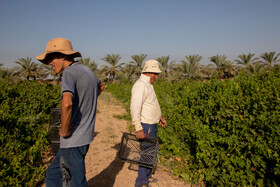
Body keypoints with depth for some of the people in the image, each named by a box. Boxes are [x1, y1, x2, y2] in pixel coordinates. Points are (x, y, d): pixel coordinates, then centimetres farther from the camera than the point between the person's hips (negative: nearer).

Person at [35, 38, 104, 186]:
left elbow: (67, 103, -35)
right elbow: (100, 87, 32)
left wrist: (65, 131, -19)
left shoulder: (69, 72, -17)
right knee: (53, 175, 22)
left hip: (73, 139, -9)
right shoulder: (87, 70, 10)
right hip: (84, 136, 9)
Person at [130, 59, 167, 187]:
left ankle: (147, 175, 38)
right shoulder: (140, 85, -20)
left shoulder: (147, 85, 13)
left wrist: (160, 116, 28)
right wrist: (138, 128, -31)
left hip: (152, 125, 10)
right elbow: (135, 108, -28)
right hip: (145, 126, -10)